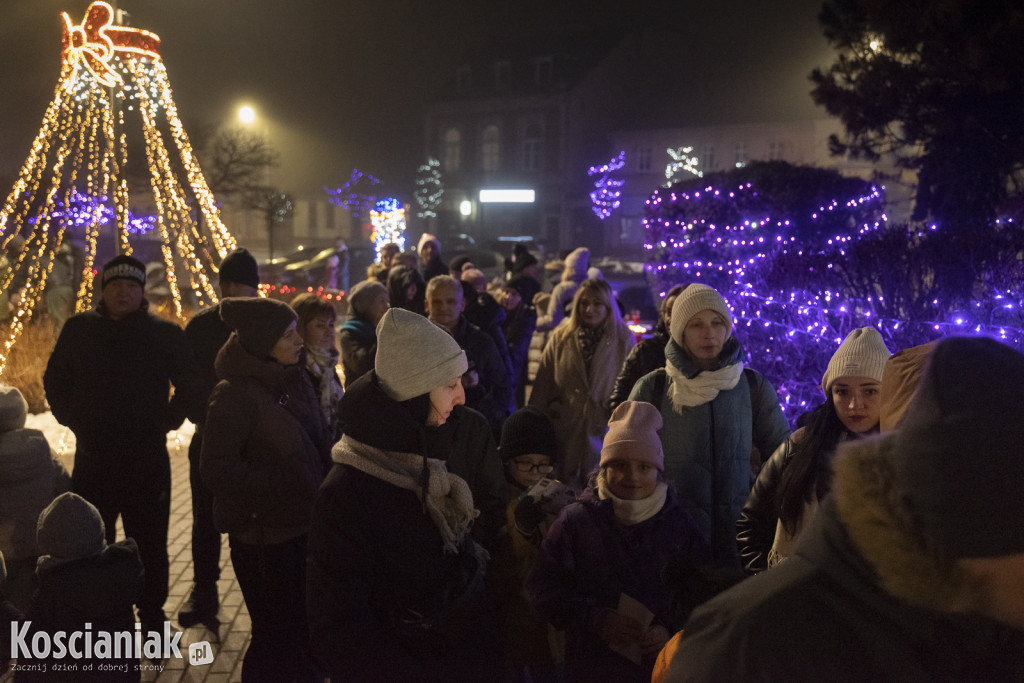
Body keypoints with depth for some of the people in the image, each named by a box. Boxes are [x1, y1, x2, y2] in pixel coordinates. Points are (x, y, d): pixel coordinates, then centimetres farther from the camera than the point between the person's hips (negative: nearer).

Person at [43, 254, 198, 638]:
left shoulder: (165, 333, -2)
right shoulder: (78, 329, 4)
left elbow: (189, 385, 6)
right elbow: (55, 380, 15)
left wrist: (167, 421, 0)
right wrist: (72, 419, 6)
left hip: (148, 459, -1)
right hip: (92, 458, 2)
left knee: (150, 546, 8)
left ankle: (152, 617, 22)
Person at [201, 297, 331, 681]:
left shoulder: (296, 380, 5)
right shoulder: (234, 396, -17)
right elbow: (218, 472, -19)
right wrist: (283, 483, -18)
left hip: (304, 530, 7)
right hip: (264, 539, -7)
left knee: (305, 632, 18)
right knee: (276, 637, 6)